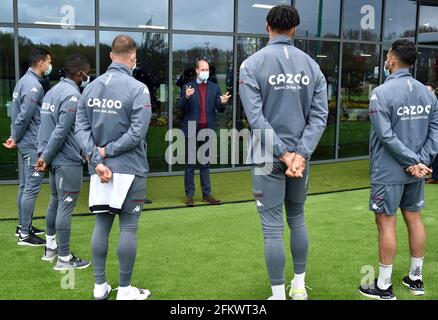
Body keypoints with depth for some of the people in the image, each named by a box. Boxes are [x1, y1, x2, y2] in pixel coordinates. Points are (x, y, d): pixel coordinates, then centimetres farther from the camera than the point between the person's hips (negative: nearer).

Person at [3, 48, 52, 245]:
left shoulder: (24, 81, 14)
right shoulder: (34, 85, -17)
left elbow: (16, 112, 15)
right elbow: (24, 116, -19)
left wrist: (15, 136, 12)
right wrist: (15, 138, -6)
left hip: (25, 142, 10)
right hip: (32, 144, -10)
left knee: (24, 186, 16)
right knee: (31, 188, -6)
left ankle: (23, 226, 27)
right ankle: (24, 234, -1)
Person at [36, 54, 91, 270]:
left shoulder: (53, 91, 12)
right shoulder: (72, 95, -17)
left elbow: (45, 126, 12)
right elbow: (61, 131, -21)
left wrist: (43, 154, 10)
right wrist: (45, 157, -12)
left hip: (54, 159, 10)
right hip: (68, 161, -9)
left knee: (55, 202, 20)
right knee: (65, 207, -2)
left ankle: (51, 248, 32)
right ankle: (64, 258, 6)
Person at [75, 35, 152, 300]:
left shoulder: (90, 87, 6)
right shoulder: (138, 89, -11)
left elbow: (81, 127, 0)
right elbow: (137, 133, -17)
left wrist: (97, 159, -6)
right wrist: (107, 150, -8)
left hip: (100, 169, 5)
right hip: (130, 169, -5)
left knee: (102, 225, 14)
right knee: (129, 228, 4)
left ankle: (100, 285, 22)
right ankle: (125, 290, 13)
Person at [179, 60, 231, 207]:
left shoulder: (215, 87, 8)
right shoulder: (187, 87, 1)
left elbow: (220, 109, 2)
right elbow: (181, 109, -5)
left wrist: (223, 103, -21)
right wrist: (186, 97, -24)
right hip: (192, 130, -2)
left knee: (205, 164, 9)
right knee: (190, 164, 4)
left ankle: (206, 194, 15)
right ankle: (189, 195, 11)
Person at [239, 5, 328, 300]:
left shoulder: (252, 64, -6)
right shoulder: (311, 65, 4)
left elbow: (256, 117, -14)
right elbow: (320, 115, -4)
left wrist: (282, 153, -13)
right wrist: (300, 154, -10)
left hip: (269, 158, -4)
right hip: (300, 156, 4)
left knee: (273, 228, 2)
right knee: (298, 220, 19)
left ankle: (279, 295, 10)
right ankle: (299, 286, 29)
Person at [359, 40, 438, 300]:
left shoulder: (382, 93, -14)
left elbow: (387, 136, -20)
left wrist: (414, 162, -15)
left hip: (389, 172, -6)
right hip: (416, 172, 6)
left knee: (387, 223, 1)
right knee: (414, 218, 15)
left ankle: (384, 287, 10)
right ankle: (416, 279, 27)